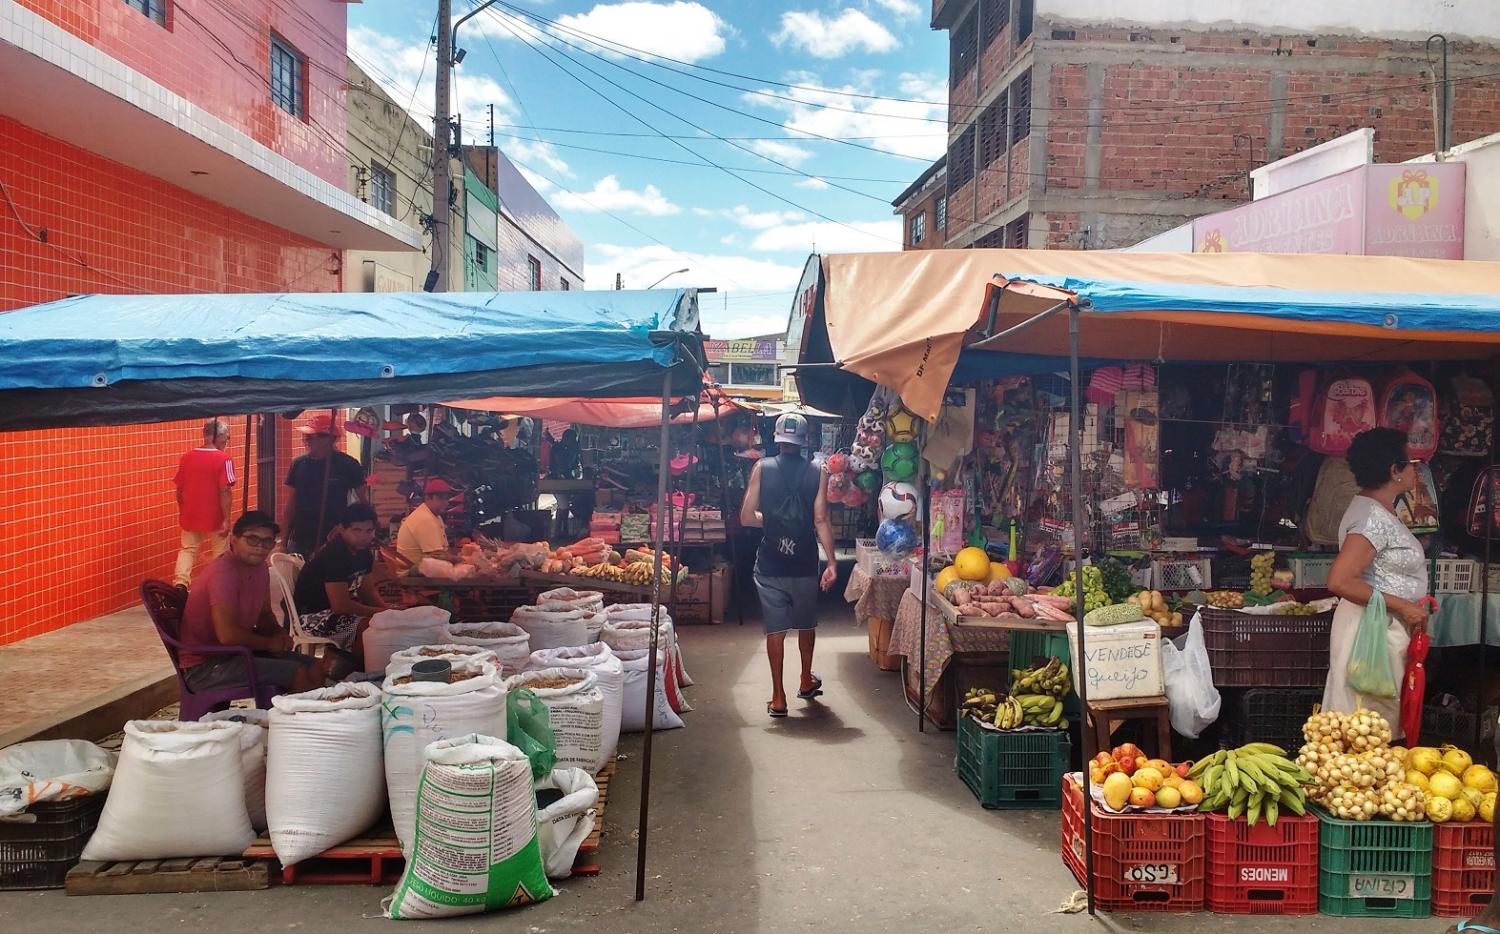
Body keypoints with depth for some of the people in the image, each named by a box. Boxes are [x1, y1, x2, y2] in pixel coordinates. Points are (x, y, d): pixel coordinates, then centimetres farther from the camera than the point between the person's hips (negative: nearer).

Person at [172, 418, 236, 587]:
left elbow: (179, 489, 7)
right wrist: (227, 519, -14)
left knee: (187, 549, 16)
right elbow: (224, 491, -18)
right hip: (216, 517, -4)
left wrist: (182, 513, 20)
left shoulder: (187, 457, 1)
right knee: (221, 554, 13)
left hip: (191, 516, 4)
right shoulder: (224, 459, -14)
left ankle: (180, 583, -3)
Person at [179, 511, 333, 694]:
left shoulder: (260, 568, 4)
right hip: (203, 667, -9)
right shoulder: (223, 571, -23)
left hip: (236, 652, 9)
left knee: (315, 667, 2)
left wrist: (279, 634, -3)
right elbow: (227, 634, -31)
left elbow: (265, 614, 20)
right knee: (299, 673, -19)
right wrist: (270, 643, -15)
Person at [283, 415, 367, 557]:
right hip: (299, 540, 4)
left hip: (333, 540, -4)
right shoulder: (299, 464, 4)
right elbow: (292, 503, 10)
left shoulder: (348, 465, -7)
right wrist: (283, 539, 8)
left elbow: (363, 502, 0)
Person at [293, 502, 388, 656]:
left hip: (338, 611, 9)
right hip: (312, 616, -9)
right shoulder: (333, 555, -24)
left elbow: (367, 590, 14)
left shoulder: (364, 552, 3)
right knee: (371, 626, -28)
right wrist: (381, 612, -21)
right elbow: (340, 605, -27)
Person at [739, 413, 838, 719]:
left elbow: (747, 517, -6)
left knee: (775, 629, 4)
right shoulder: (817, 474, -4)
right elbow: (821, 521, -10)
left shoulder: (762, 468, -4)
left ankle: (778, 697, 5)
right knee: (806, 624, 21)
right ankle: (806, 681, 37)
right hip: (804, 563, 1)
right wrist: (832, 562, -7)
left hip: (770, 564, -1)